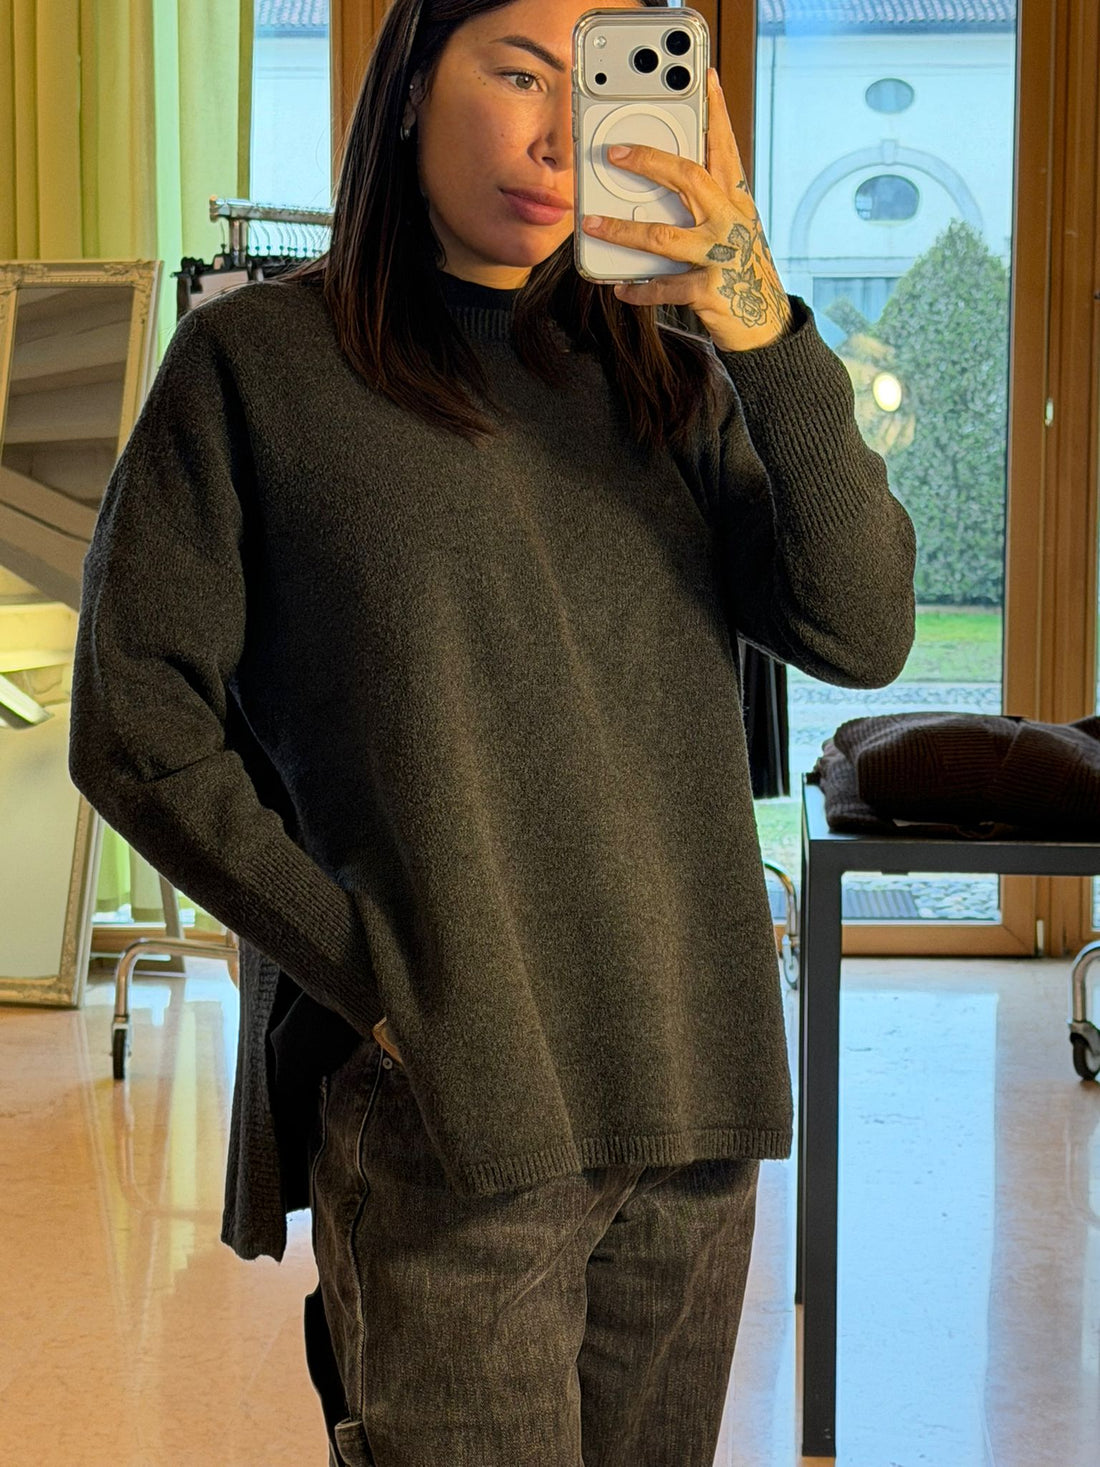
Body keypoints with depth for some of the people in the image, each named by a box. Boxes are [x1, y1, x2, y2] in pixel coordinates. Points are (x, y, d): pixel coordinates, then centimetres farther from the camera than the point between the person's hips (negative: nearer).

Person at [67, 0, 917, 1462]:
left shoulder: (664, 374, 11)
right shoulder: (255, 361, 0)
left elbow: (862, 631, -2)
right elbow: (135, 722, -3)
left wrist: (764, 332, -14)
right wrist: (370, 970, -10)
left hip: (692, 1096, 4)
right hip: (444, 1109, -4)